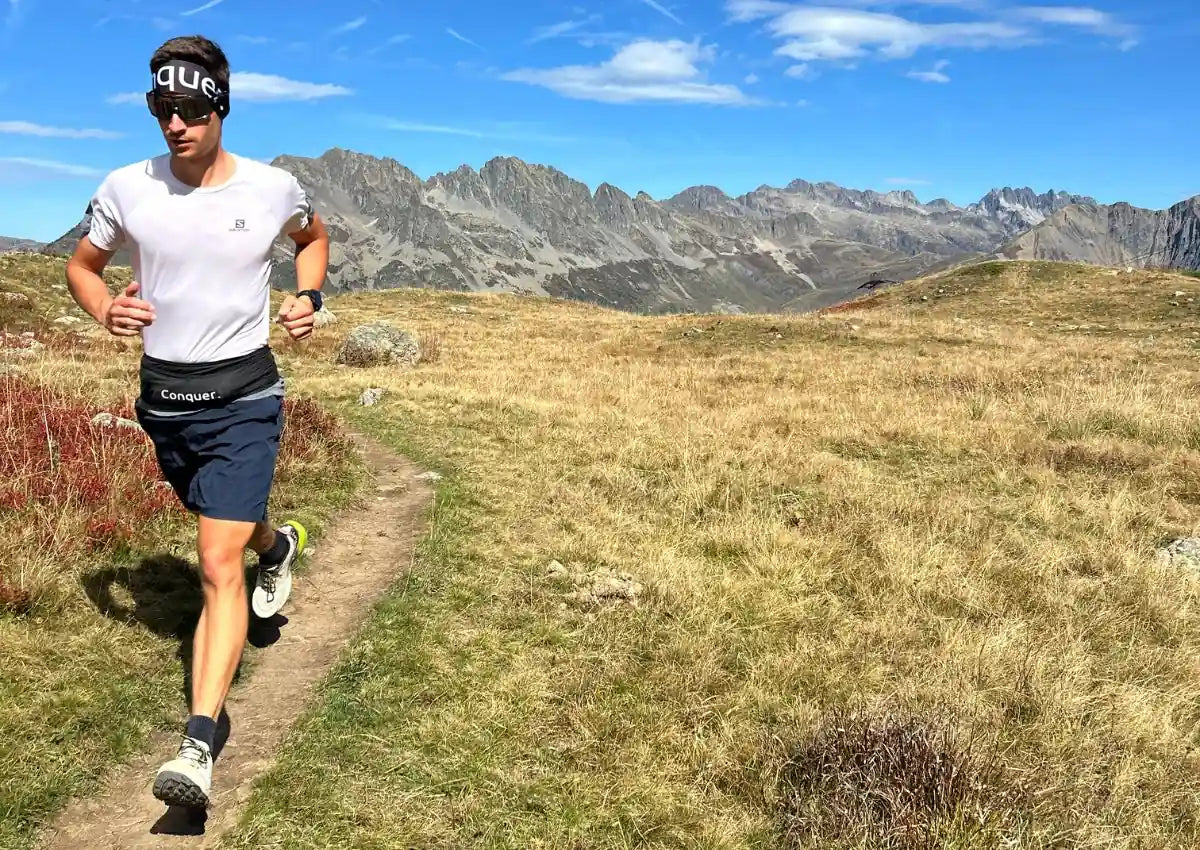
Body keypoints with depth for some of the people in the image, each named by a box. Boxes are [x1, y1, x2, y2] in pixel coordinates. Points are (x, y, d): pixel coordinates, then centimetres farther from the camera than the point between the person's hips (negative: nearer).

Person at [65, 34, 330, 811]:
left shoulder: (273, 186, -7)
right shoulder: (127, 188, -5)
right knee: (229, 525, 25)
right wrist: (106, 311, -11)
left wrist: (310, 296, -3)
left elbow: (314, 235, 15)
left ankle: (199, 746, -13)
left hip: (244, 397, -3)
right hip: (164, 397, 4)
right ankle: (278, 546, 62)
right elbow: (82, 264, 10)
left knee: (219, 564, -13)